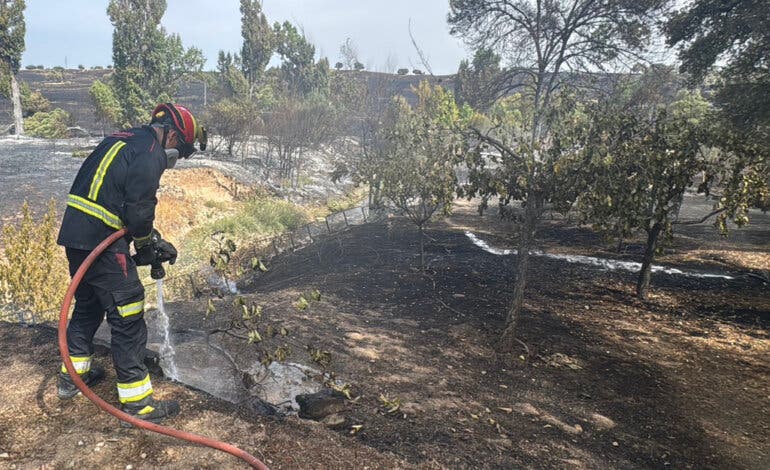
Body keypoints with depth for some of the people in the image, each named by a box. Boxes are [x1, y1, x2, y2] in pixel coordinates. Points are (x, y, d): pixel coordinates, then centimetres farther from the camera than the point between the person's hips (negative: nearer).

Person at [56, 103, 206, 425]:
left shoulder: (123, 140, 18)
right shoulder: (151, 153, -12)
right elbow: (139, 209, -17)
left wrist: (148, 239, 16)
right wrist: (148, 246, 2)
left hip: (75, 233, 10)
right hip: (101, 242, -10)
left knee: (87, 304, 25)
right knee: (127, 319, -3)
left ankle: (73, 375, 41)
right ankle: (137, 401, 5)